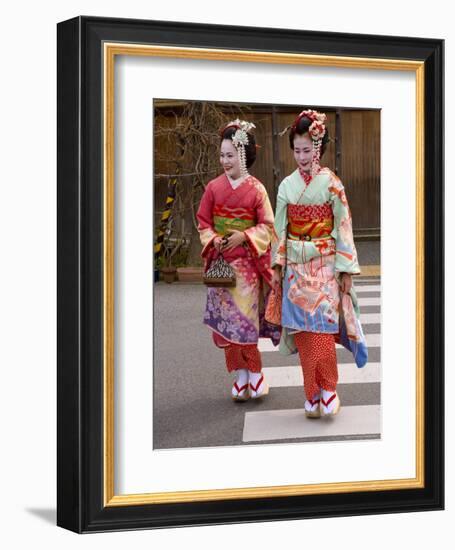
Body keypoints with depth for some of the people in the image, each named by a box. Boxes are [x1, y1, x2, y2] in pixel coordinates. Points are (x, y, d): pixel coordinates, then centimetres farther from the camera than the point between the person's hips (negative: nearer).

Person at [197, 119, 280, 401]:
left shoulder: (256, 189, -3)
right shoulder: (214, 187, 5)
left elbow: (267, 226, -1)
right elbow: (203, 222, 9)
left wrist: (244, 236, -16)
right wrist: (213, 239, -10)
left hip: (247, 261, -3)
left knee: (245, 317, -4)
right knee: (226, 319, 2)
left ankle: (255, 374, 10)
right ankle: (241, 375, 12)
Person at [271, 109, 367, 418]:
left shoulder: (331, 184, -5)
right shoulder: (287, 185, 5)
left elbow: (343, 228, -5)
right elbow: (280, 227, 8)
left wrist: (346, 270, -8)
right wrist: (277, 265, 4)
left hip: (325, 265, -3)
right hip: (296, 266, 3)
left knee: (321, 329, -9)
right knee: (303, 329, 3)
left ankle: (328, 391, 4)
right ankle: (313, 394, 12)